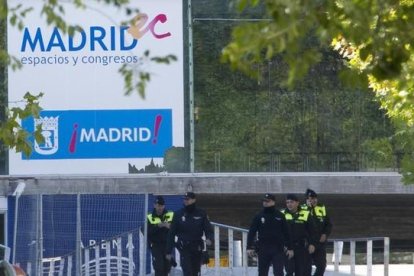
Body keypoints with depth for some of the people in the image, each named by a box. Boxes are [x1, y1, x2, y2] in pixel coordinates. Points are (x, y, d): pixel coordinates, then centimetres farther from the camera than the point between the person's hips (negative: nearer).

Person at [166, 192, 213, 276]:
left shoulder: (201, 214, 1)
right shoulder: (178, 214, 0)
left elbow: (209, 229, 1)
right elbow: (171, 233, 4)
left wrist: (209, 239, -24)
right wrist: (168, 251, 2)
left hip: (197, 248, 2)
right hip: (184, 248, -2)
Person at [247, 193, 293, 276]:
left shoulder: (280, 216, 2)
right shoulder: (259, 216, 3)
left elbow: (286, 233, 4)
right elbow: (251, 232, 1)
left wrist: (289, 248, 2)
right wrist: (249, 247, -7)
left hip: (278, 248, -1)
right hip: (263, 249, 1)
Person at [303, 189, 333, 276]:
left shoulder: (322, 209, 6)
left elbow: (329, 224, 10)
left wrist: (325, 234, -4)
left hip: (320, 242, 3)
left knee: (321, 265, 9)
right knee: (307, 266, 0)